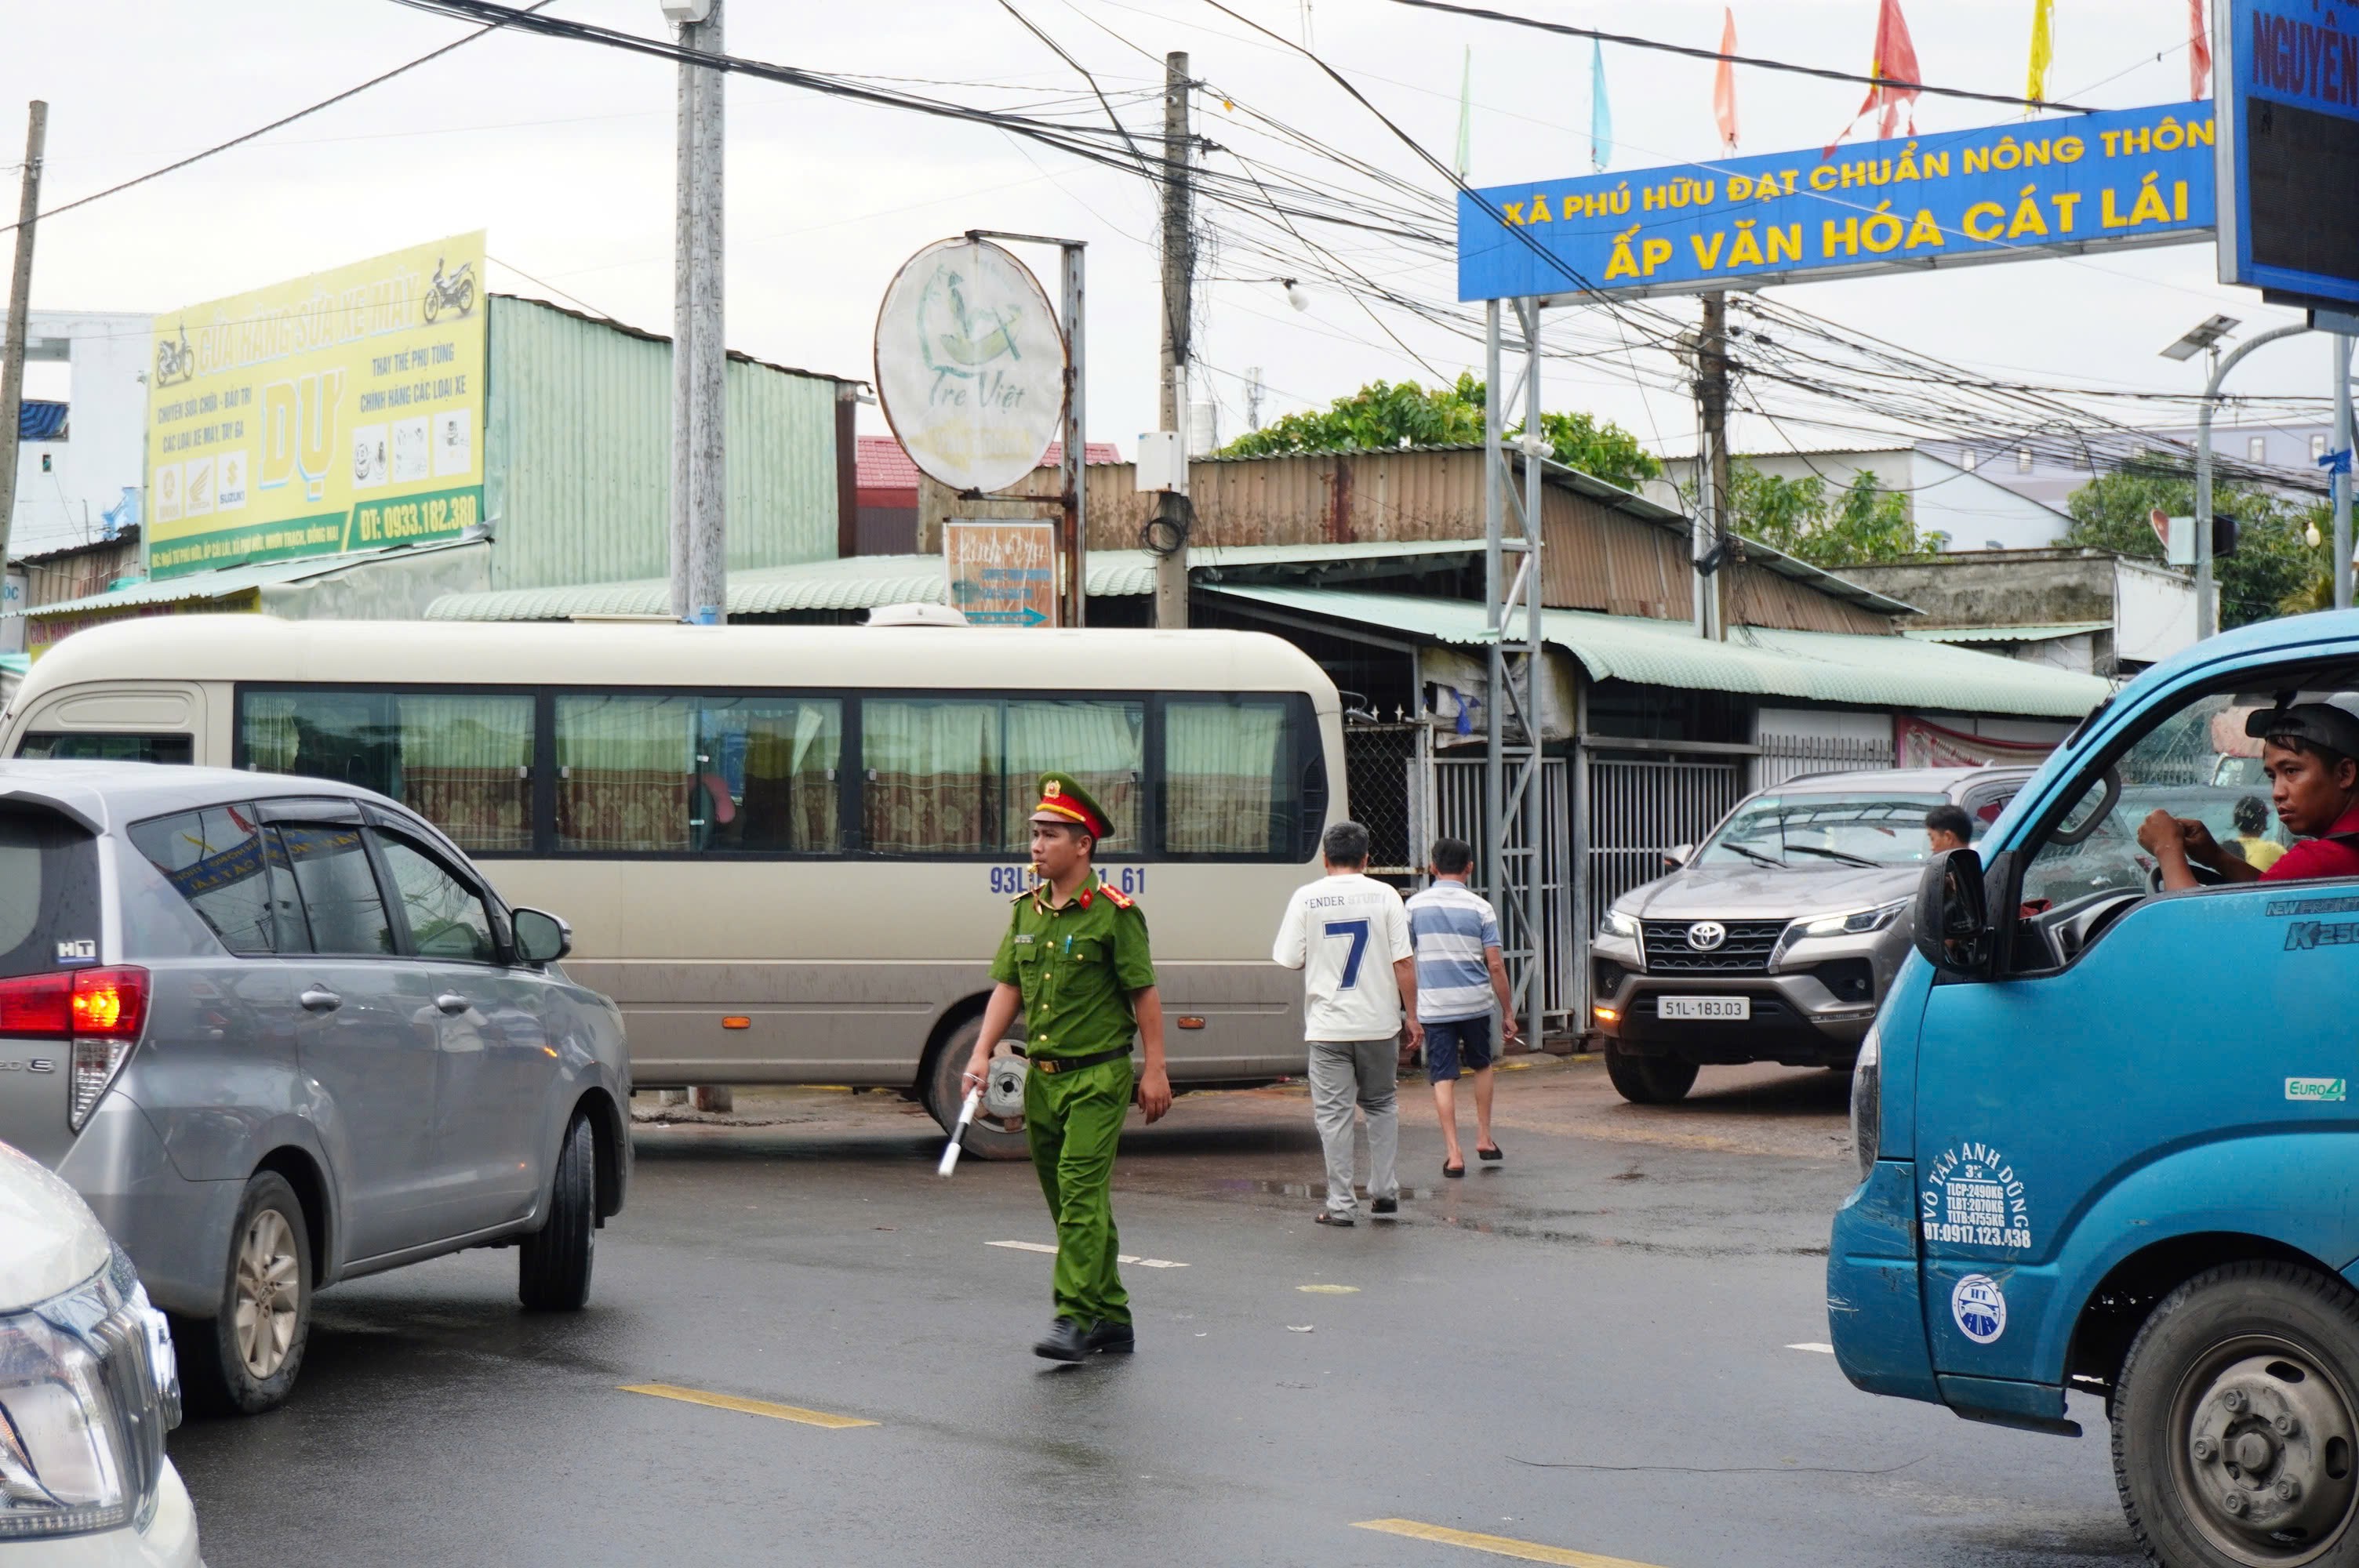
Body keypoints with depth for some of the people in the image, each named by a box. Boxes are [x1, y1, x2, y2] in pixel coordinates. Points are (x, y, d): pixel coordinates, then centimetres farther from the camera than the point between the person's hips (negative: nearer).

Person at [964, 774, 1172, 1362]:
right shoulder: (1027, 909, 10)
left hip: (1098, 1077, -7)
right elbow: (1008, 987, 12)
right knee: (1072, 1202, 11)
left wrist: (1155, 1071, -10)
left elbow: (1144, 994, -7)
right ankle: (1112, 1318, 20)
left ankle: (1075, 1318, -15)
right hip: (1042, 1076, 7)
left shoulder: (1114, 912, -9)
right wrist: (982, 1053, 0)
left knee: (1081, 1194, -14)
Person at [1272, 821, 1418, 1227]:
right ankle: (1384, 1189, 17)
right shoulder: (1384, 896, -2)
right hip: (1378, 1022, 2)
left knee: (1333, 1112, 3)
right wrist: (1412, 1017, 4)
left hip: (1328, 1025, -2)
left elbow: (1290, 960, -2)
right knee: (1381, 1104, 20)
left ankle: (1341, 1204, 1)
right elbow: (1403, 964, -3)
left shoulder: (1306, 898, -3)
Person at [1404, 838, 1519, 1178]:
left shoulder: (1416, 906, 1)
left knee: (1443, 1078, 1)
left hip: (1434, 1005, -1)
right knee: (1482, 1066, 23)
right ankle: (1484, 1138, 24)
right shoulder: (1480, 908, -2)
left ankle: (1453, 1153, -7)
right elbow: (1495, 965, -4)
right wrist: (1508, 1012, 2)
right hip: (1475, 1001, 1)